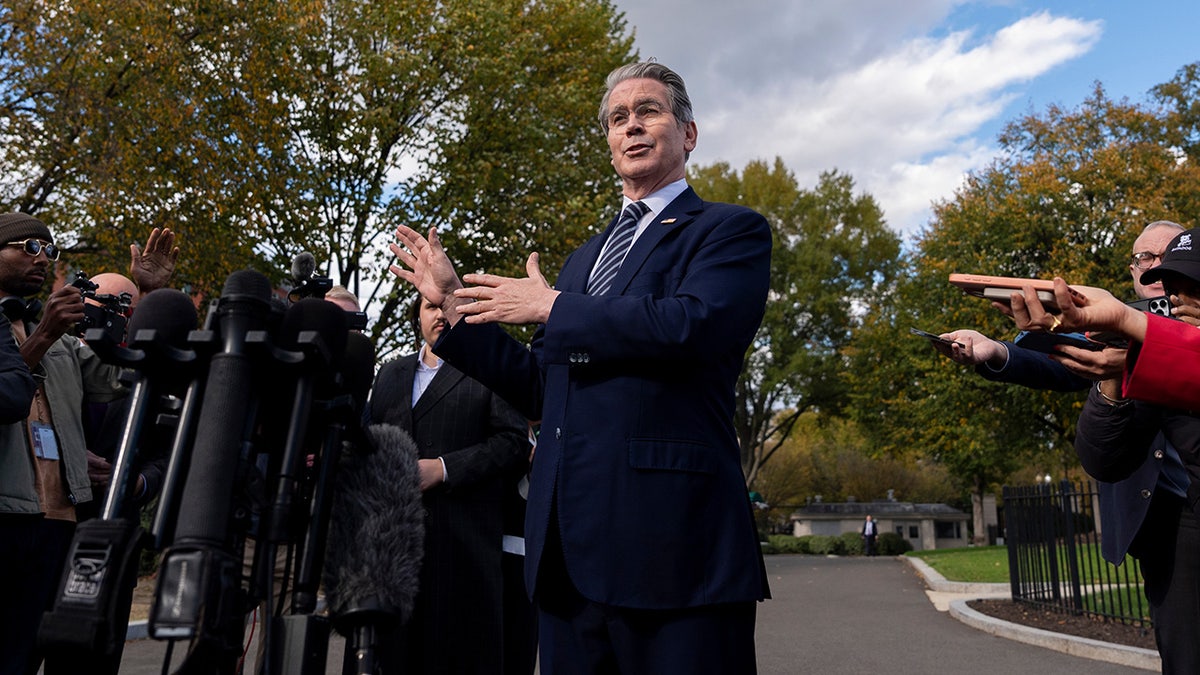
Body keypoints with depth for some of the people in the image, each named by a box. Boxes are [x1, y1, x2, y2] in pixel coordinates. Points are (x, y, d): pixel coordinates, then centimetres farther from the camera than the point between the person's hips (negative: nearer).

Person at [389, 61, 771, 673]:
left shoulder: (732, 229, 3)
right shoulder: (584, 258, 23)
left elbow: (691, 326, -18)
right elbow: (540, 390, 20)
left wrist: (552, 307, -8)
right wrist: (456, 306, 13)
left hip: (670, 543, -6)